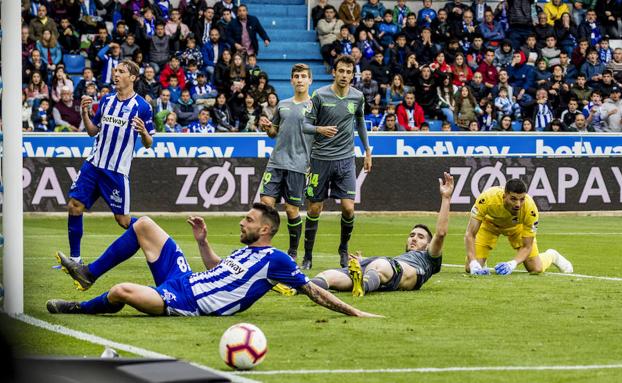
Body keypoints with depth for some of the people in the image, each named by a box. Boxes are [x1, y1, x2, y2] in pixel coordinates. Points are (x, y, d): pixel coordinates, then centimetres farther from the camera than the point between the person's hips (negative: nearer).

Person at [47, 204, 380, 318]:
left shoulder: (274, 260, -9)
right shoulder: (246, 252, 17)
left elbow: (311, 290, -10)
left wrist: (352, 312, -16)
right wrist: (202, 241, 21)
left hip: (185, 303, -10)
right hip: (183, 277, 10)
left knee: (122, 291, -29)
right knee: (143, 225, 12)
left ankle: (79, 308, 5)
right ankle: (89, 273, 15)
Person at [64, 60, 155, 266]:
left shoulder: (142, 106, -7)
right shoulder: (106, 100, 9)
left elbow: (148, 143, -4)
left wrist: (143, 132, -25)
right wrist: (85, 113, -1)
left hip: (117, 171, -5)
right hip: (94, 164, 5)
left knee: (122, 220, -3)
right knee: (74, 206, -3)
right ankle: (74, 258, 7)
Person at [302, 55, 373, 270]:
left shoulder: (357, 97, 3)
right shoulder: (320, 95, -7)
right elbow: (306, 124, -5)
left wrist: (367, 151, 23)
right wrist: (319, 129, -26)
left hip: (346, 159, 2)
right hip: (321, 158, -2)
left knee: (348, 208, -9)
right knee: (314, 209, 1)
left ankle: (344, 249, 15)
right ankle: (308, 256, 13)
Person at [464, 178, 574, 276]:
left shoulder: (530, 208, -38)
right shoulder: (487, 199, -42)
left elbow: (527, 247, -28)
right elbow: (470, 234, -36)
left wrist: (512, 264, -48)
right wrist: (473, 264, -49)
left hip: (517, 227, 0)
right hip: (490, 223, 0)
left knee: (536, 269, -8)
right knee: (470, 268, -15)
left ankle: (552, 256, 28)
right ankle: (481, 261, 24)